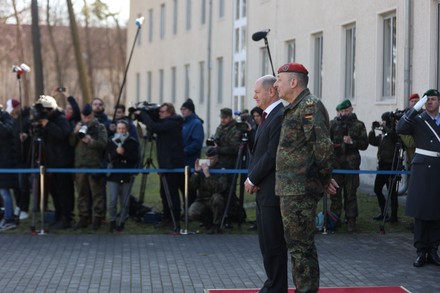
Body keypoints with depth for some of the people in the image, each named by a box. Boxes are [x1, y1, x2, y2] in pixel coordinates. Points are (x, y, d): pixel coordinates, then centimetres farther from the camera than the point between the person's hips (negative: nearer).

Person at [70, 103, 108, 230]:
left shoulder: (99, 127, 2)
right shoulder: (79, 127, 15)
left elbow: (103, 144, -10)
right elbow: (71, 143, 7)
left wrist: (91, 141, -25)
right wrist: (75, 133, -9)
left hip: (95, 165, -4)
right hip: (80, 164, 4)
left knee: (97, 192, -3)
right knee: (82, 193, 9)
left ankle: (97, 218, 3)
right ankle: (83, 218, 16)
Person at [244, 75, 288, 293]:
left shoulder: (280, 116, -15)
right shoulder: (268, 116, 16)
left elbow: (272, 155, -20)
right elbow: (256, 151, 17)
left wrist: (253, 179, -11)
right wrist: (251, 177, 1)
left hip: (273, 191, -10)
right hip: (263, 191, 10)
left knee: (273, 242, -3)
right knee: (266, 241, 14)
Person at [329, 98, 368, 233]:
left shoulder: (358, 125, 7)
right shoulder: (333, 124, 10)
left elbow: (364, 144, 3)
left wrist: (352, 141, -12)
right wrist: (330, 144, -9)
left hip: (351, 163, -1)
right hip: (335, 163, 1)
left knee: (350, 193, 1)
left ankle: (351, 220, 7)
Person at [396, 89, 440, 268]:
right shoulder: (418, 120, 1)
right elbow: (400, 129, -17)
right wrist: (416, 108, -21)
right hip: (423, 169, -4)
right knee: (421, 212, -3)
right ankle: (421, 252, 2)